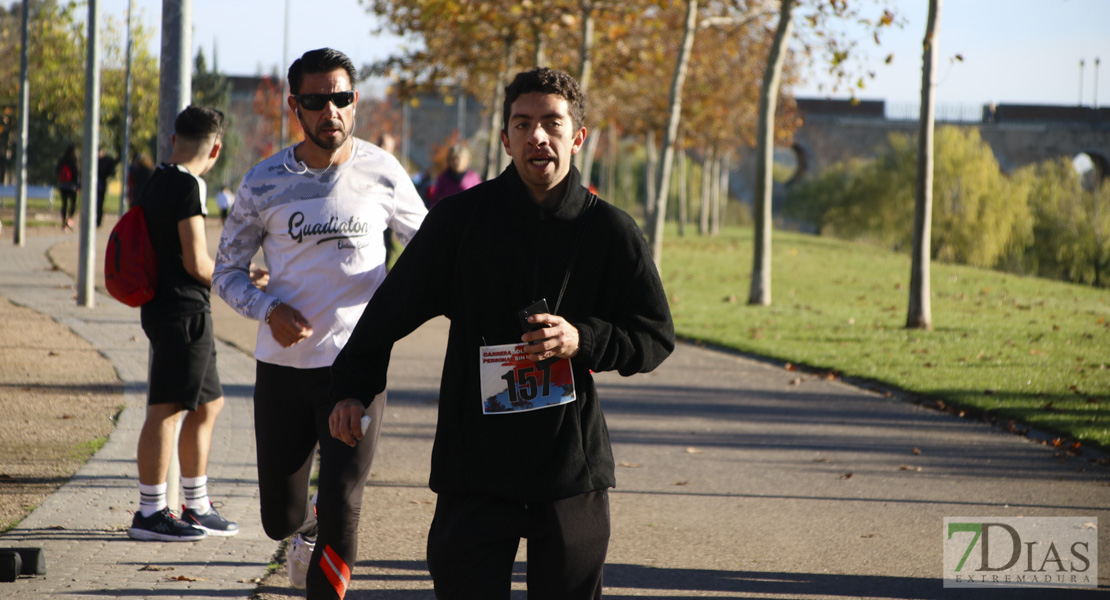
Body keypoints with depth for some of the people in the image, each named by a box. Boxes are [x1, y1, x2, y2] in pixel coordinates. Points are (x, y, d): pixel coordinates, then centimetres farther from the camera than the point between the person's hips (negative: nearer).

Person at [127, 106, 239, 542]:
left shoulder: (157, 182, 13)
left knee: (208, 404, 16)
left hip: (163, 307, 10)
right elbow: (196, 263, -18)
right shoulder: (189, 186, -15)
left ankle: (196, 507, 21)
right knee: (168, 409, -6)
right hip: (183, 311, -10)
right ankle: (149, 513, -4)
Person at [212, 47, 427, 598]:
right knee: (280, 519, 8)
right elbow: (228, 269, 6)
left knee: (341, 507, -12)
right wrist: (268, 309, -14)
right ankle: (308, 531, 44)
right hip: (282, 363, 1)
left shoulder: (382, 173, -2)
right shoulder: (264, 183, -2)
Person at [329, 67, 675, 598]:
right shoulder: (461, 219, 0)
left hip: (574, 470, 1)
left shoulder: (610, 231, 0)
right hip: (474, 467, -1)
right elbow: (392, 309, 8)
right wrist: (353, 386, 0)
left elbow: (655, 337, 4)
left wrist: (583, 340, -12)